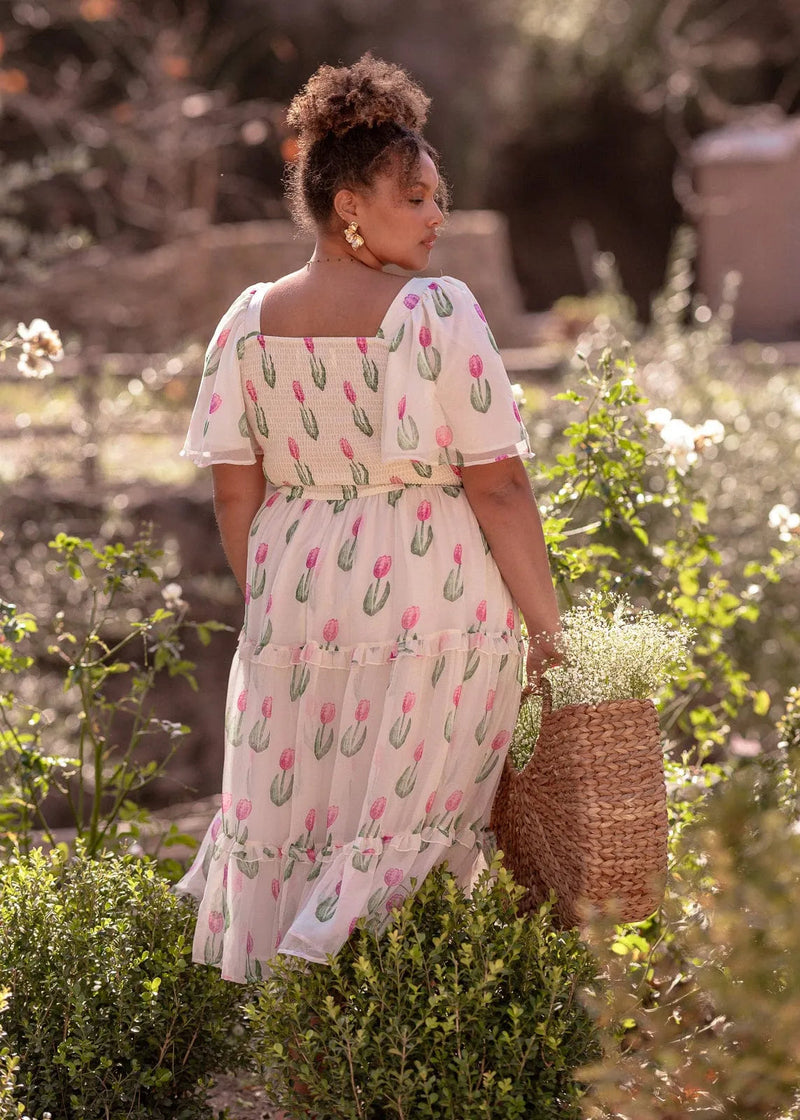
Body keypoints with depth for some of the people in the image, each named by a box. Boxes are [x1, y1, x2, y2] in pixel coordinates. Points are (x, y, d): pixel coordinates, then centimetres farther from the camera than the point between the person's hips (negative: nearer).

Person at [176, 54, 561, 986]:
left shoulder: (250, 320, 2)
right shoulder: (436, 312, -13)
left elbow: (234, 494, 5)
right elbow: (497, 488, -13)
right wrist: (546, 628, -5)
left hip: (293, 606, 5)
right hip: (431, 606, -5)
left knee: (284, 814, 15)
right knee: (402, 818, 8)